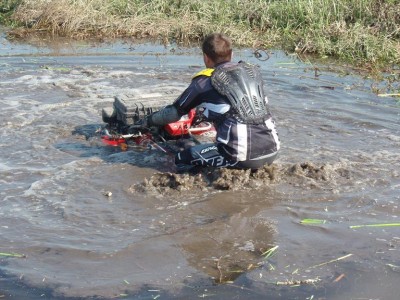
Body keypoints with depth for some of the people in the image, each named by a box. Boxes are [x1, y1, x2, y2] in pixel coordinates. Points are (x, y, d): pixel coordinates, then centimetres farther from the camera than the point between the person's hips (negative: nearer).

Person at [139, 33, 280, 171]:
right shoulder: (252, 71, 15)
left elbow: (174, 112, 12)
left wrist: (149, 121, 31)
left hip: (242, 156, -5)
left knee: (182, 159, 11)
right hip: (272, 152, 6)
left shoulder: (205, 82, 1)